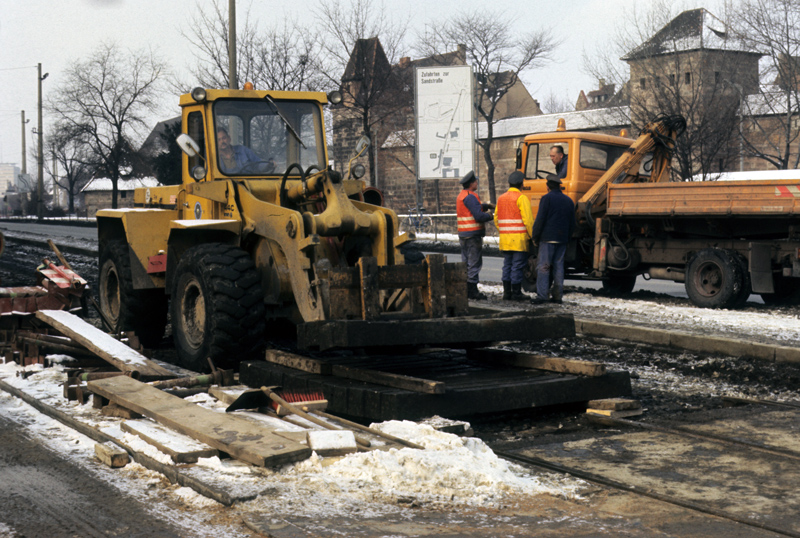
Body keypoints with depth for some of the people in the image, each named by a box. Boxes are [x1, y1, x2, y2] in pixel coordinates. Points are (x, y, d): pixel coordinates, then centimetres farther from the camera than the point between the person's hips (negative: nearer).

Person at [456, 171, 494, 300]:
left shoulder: (461, 196, 15)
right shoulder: (470, 197, -17)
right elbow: (479, 216, -23)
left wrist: (485, 206, 9)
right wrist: (489, 215, -5)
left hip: (463, 235, 10)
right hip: (473, 235, -10)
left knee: (466, 262, 14)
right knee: (474, 262, -6)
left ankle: (465, 290, 18)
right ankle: (472, 290, -5)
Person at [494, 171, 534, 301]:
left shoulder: (501, 199, 11)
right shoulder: (521, 198, -9)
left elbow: (496, 219, 14)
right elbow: (528, 220, -13)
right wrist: (533, 236, -5)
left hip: (504, 239, 6)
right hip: (519, 239, -6)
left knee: (507, 265, 11)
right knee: (517, 266, -2)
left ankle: (507, 292, 13)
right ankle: (516, 293, 1)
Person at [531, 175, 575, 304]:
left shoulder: (546, 198, -4)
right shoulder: (568, 201, 15)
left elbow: (540, 219, -9)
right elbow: (572, 223, 17)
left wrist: (535, 237, -3)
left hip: (548, 238, -6)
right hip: (562, 240, 6)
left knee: (543, 267, -6)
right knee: (559, 267, 8)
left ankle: (542, 295, -12)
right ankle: (558, 296, 8)